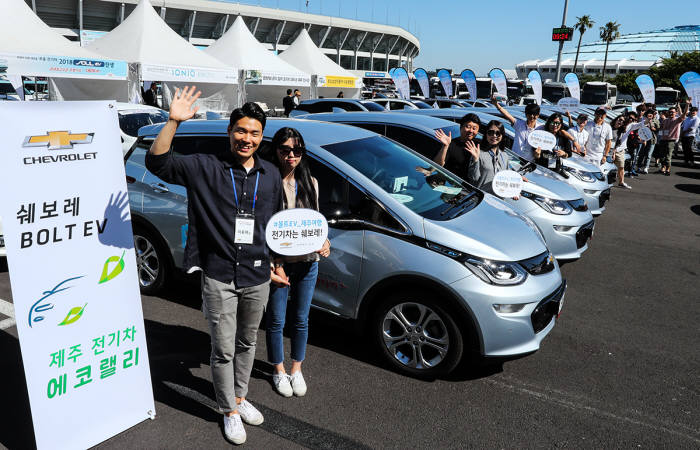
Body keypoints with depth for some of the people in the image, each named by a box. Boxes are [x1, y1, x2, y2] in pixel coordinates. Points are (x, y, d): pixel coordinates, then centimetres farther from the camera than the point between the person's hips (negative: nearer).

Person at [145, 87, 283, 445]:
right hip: (219, 278, -4)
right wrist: (173, 122, -29)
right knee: (224, 350, 8)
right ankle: (230, 411, 29)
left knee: (247, 343, 21)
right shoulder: (205, 167, -7)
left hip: (258, 278, 4)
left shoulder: (270, 175, 5)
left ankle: (240, 396, 43)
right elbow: (157, 162, -17)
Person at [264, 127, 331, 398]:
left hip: (307, 262, 4)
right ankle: (278, 370, 33)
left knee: (301, 319, 16)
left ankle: (297, 368, 36)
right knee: (276, 321, 11)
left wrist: (324, 242, -8)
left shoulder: (310, 183, 5)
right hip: (277, 262, -4)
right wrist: (275, 263, -18)